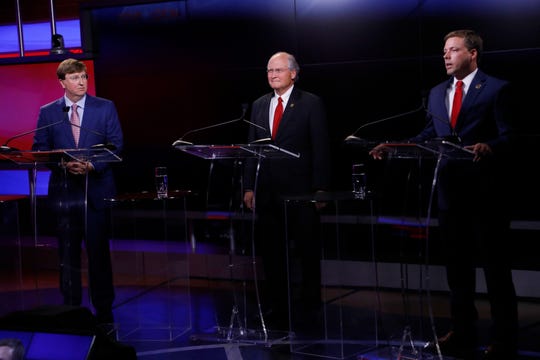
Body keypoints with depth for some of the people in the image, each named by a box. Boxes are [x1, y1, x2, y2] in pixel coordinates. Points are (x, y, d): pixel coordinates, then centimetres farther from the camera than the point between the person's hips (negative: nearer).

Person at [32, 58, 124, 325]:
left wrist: (92, 165, -13)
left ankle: (103, 311, 12)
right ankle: (71, 309, 14)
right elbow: (39, 149, 6)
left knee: (99, 250, 2)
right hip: (64, 190, 1)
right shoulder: (47, 112, 7)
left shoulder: (105, 108, 4)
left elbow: (116, 145, 1)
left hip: (96, 188, -1)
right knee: (68, 253, 5)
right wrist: (63, 163, -12)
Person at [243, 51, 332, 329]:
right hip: (267, 192, 5)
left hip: (300, 191, -4)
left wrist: (320, 189, -11)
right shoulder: (259, 105, 12)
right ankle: (276, 309, 17)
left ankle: (310, 308, 18)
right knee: (271, 253, 8)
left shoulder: (311, 103, -3)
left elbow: (321, 149, -6)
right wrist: (249, 187, 6)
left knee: (307, 251, 6)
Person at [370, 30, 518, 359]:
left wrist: (488, 147, -32)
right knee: (457, 266, 13)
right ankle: (462, 334, 25)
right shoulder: (438, 93, 13)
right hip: (450, 190, 6)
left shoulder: (497, 89, -6)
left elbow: (508, 137, -12)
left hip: (485, 191, -6)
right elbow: (429, 135, 12)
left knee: (496, 267, 1)